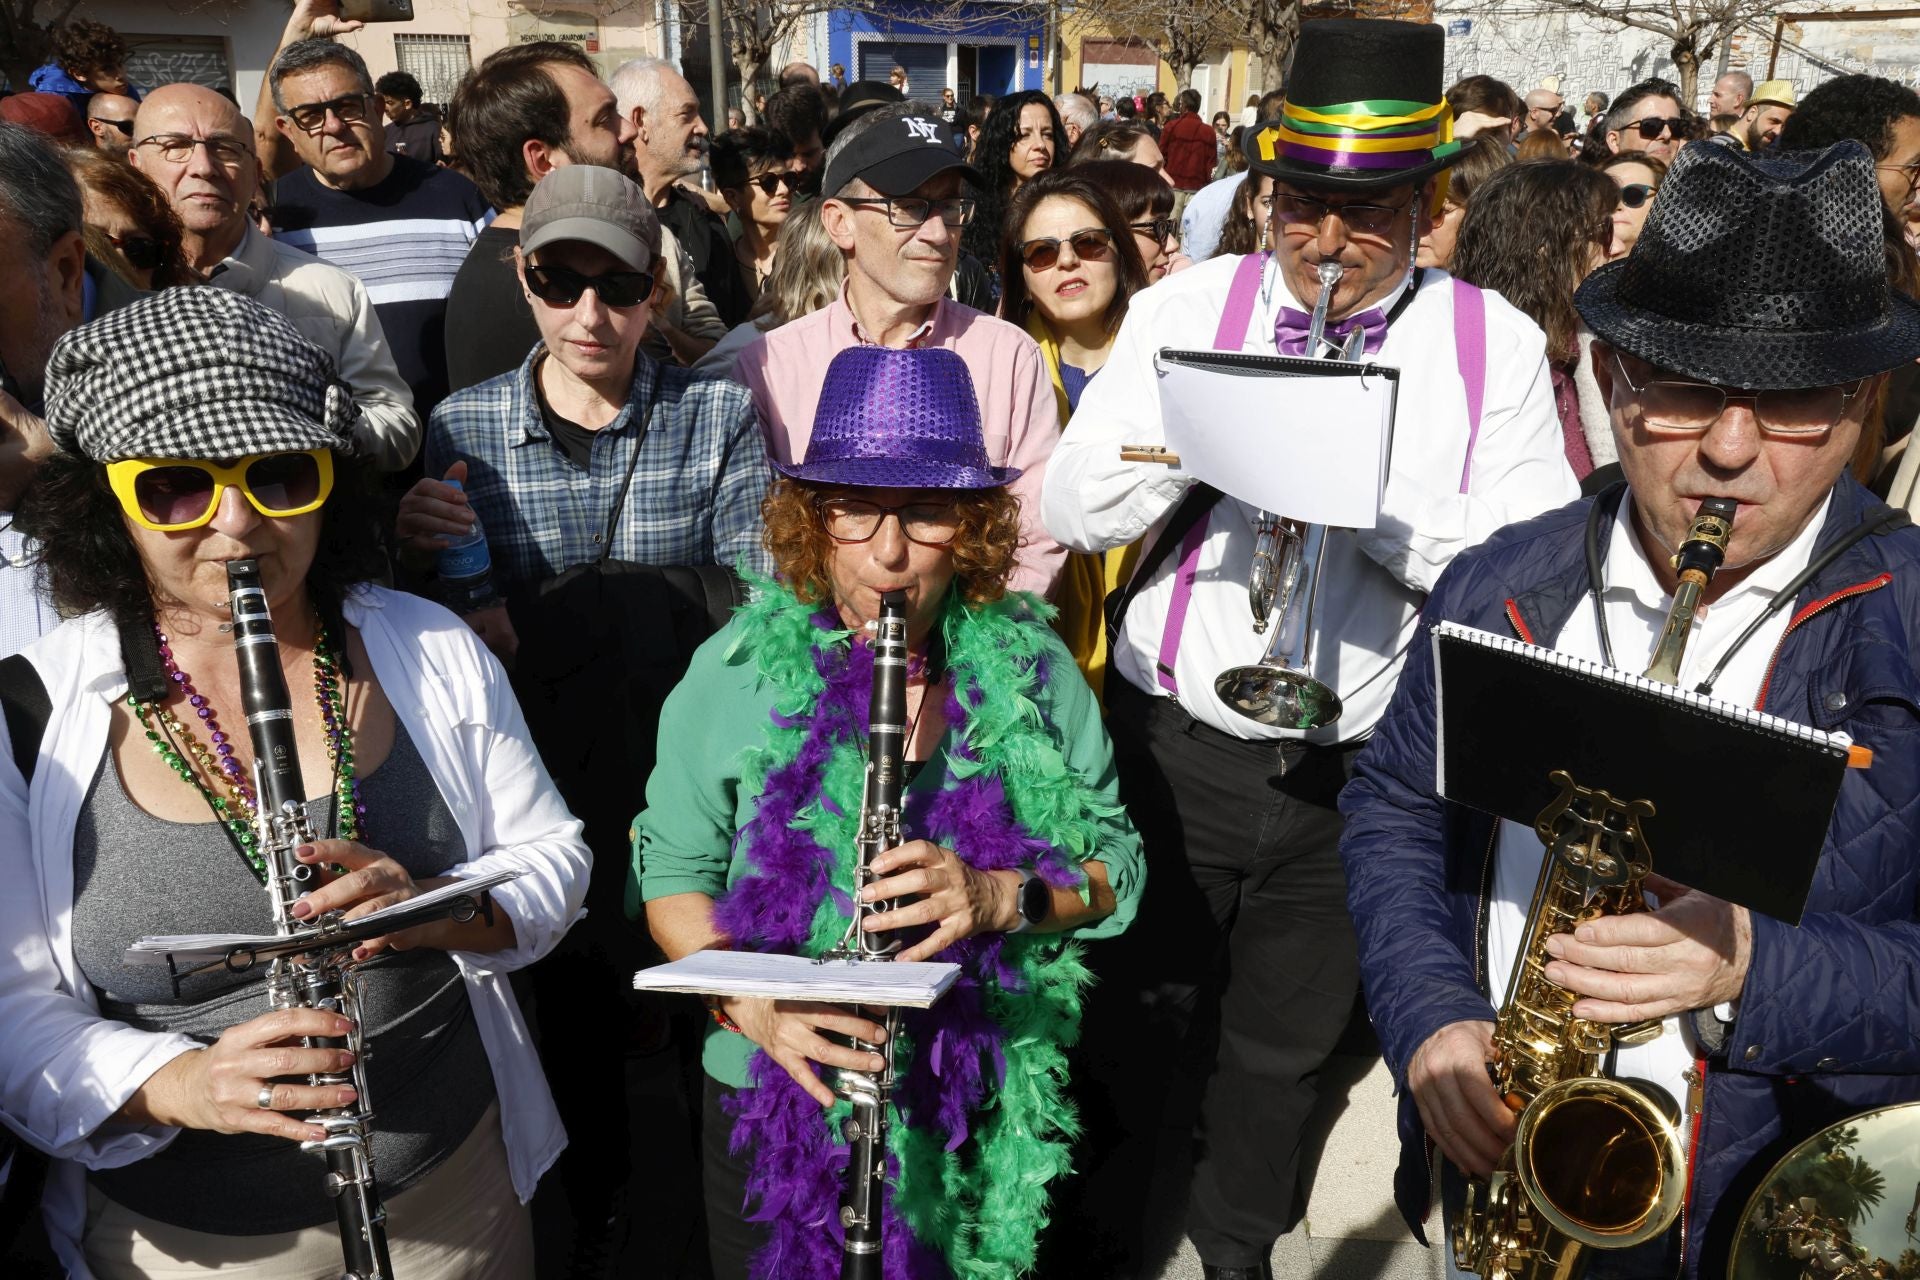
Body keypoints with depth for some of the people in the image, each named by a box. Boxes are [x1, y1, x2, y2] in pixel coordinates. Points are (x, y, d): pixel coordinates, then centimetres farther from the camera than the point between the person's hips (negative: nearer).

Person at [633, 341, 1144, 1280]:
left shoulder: (1029, 669, -7)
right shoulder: (736, 671, -8)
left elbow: (1117, 864, -3)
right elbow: (674, 872, -4)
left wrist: (1002, 897, -22)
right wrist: (747, 1002, -22)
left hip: (986, 1113, 1)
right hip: (774, 1099, 0)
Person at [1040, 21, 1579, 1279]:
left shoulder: (1496, 345, -3)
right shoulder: (1186, 308, -1)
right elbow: (1076, 509, -7)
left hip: (1365, 770, 0)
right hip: (1176, 743, 0)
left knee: (1286, 1048, 19)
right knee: (1132, 1023, 16)